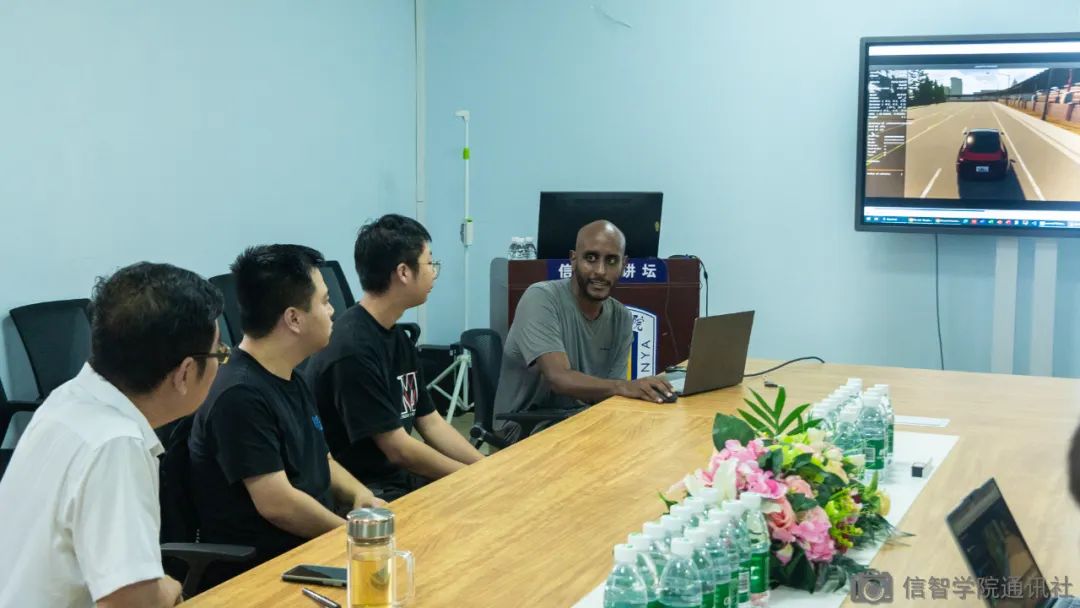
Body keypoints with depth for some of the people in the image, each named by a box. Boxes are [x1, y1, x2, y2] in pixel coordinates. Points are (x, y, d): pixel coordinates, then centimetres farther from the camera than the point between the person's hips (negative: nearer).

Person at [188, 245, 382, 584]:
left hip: (312, 542, 9)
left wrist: (360, 495, 1)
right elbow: (278, 504, -22)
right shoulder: (239, 395, -19)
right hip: (256, 568, -9)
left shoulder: (291, 380, 12)